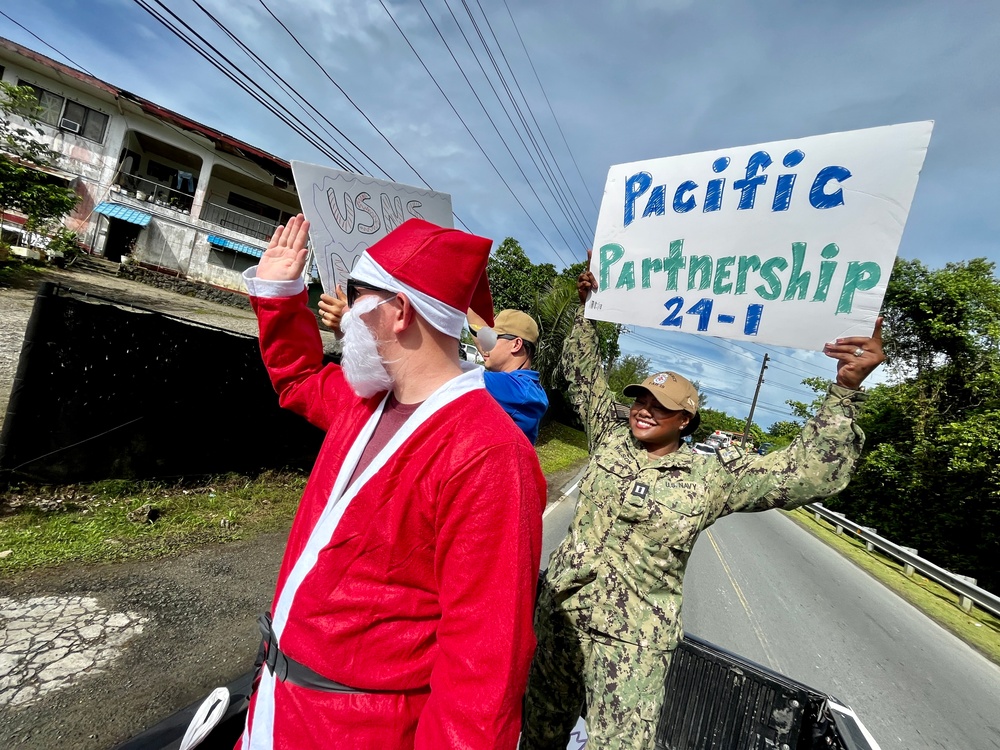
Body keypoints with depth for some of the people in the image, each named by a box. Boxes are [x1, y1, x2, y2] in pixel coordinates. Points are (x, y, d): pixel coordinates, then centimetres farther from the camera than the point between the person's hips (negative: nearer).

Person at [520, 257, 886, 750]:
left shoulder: (712, 477, -9)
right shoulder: (610, 440, 0)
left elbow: (811, 472, -15)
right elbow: (583, 374, 8)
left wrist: (846, 388, -25)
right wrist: (588, 306, 5)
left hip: (630, 645, -3)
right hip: (557, 615, 4)